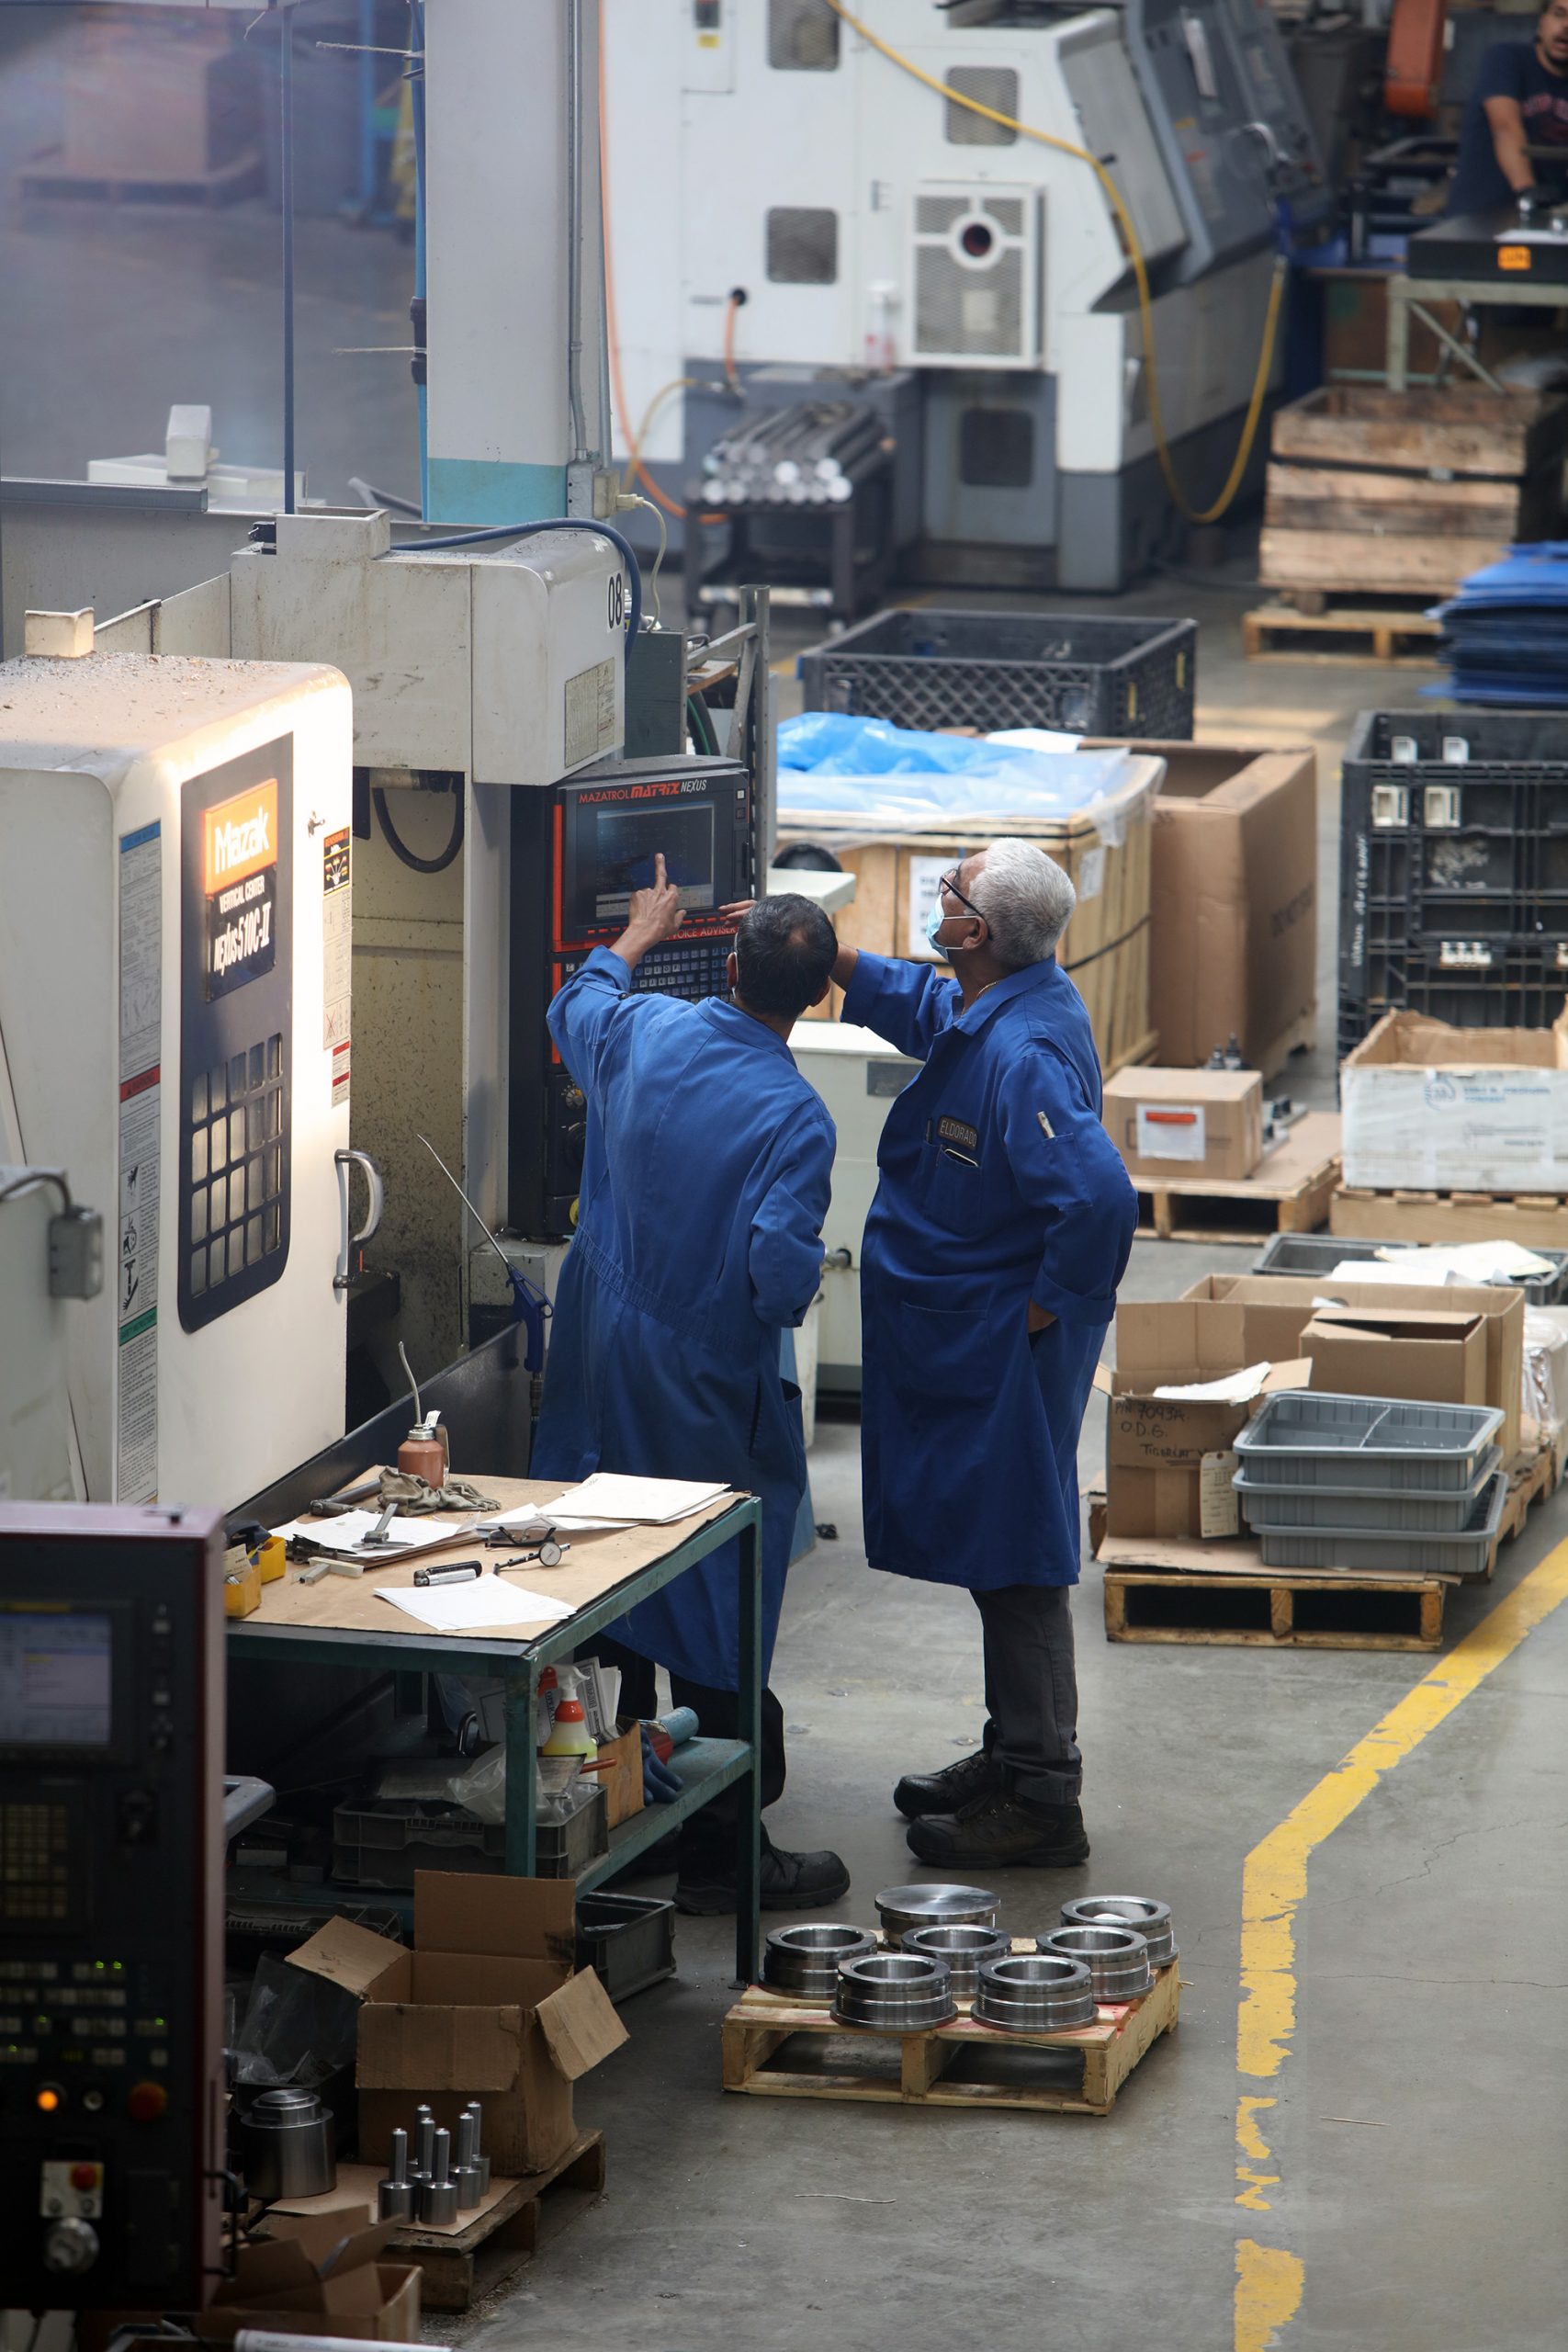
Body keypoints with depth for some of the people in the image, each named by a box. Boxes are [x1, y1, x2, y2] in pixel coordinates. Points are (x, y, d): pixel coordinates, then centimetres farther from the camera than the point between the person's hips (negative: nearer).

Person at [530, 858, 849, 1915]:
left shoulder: (641, 1033, -5)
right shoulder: (793, 1115, -22)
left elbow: (575, 1005, 21)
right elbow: (782, 1275, -27)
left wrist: (638, 936, 39)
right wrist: (804, 1283, -2)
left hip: (603, 1360, 6)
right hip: (706, 1387, -6)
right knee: (717, 1620, 2)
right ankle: (719, 1847, 6)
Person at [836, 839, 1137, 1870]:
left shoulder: (1024, 1057, -29)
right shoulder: (991, 1011, 3)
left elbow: (1101, 1198, -37)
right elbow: (923, 1004, 28)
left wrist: (1047, 1308, -23)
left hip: (1003, 1354, -11)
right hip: (969, 1342, 11)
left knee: (1013, 1563, -2)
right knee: (1000, 1557, 20)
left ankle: (1041, 1802, 5)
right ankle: (1014, 1759, 31)